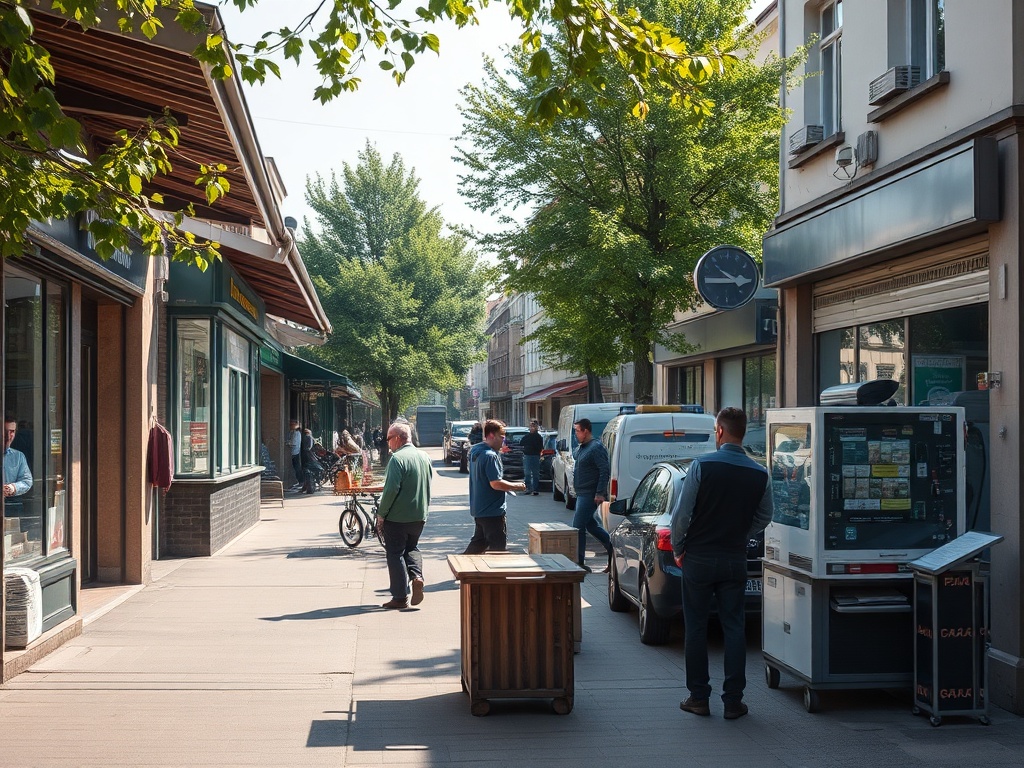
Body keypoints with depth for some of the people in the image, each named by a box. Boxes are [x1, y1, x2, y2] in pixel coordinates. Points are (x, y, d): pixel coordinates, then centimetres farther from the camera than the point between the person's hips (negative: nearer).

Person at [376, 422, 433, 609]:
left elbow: (391, 490, -21)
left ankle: (400, 598, 7)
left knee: (395, 554, 4)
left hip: (397, 516, -7)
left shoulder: (398, 459, -17)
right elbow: (428, 486, 14)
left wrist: (381, 514, -11)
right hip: (419, 515, 7)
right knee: (411, 547, 24)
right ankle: (416, 575, -1)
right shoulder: (424, 457, 7)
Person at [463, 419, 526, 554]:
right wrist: (517, 486, -13)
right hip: (492, 511, -10)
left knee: (479, 541, 19)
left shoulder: (475, 452, 10)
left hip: (478, 508, 10)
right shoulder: (490, 456, -21)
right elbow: (496, 483, -25)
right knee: (498, 545, 0)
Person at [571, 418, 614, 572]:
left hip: (589, 495, -10)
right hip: (582, 494, 10)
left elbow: (605, 470, -22)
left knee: (578, 527, -7)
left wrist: (600, 493, -24)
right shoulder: (582, 448, 13)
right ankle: (612, 547, 25)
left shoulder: (596, 448, -17)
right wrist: (576, 486, 19)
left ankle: (579, 562, -1)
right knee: (590, 524, 16)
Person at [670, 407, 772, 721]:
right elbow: (764, 518, 9)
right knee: (734, 627, 8)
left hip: (699, 557, -3)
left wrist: (678, 549, 2)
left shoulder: (702, 465, -13)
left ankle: (699, 697, 11)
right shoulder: (759, 474, -1)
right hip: (735, 560, 3)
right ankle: (733, 700, 8)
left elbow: (682, 513, -11)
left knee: (696, 627, 7)